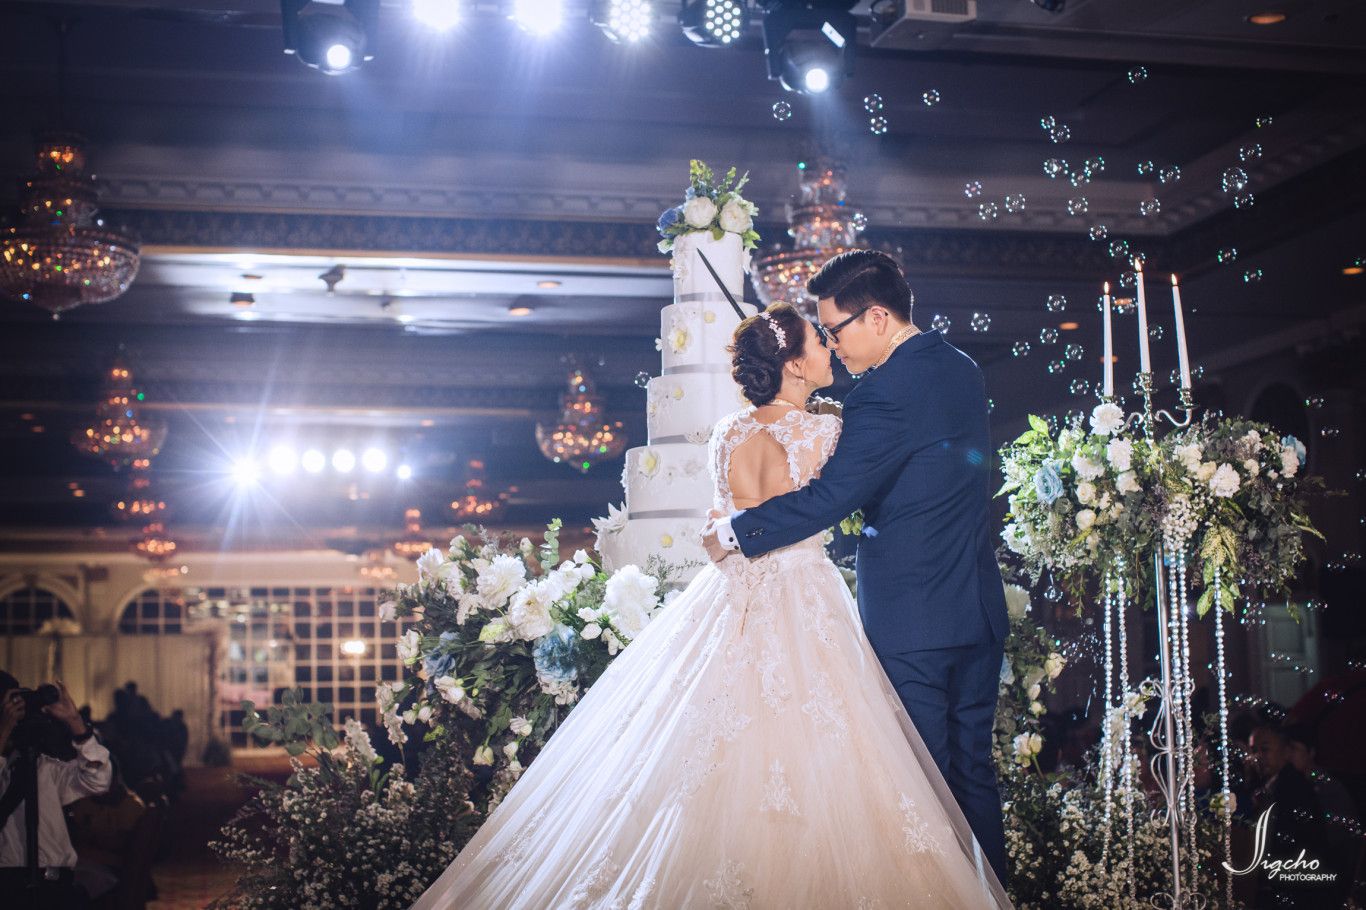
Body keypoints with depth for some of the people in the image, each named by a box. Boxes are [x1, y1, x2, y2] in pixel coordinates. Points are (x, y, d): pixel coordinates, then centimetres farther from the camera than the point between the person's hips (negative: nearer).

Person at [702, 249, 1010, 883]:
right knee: (974, 770, 16)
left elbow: (831, 496, -21)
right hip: (981, 612, 8)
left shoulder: (887, 391, -19)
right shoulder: (961, 370, 9)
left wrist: (734, 532, -11)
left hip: (911, 617, -8)